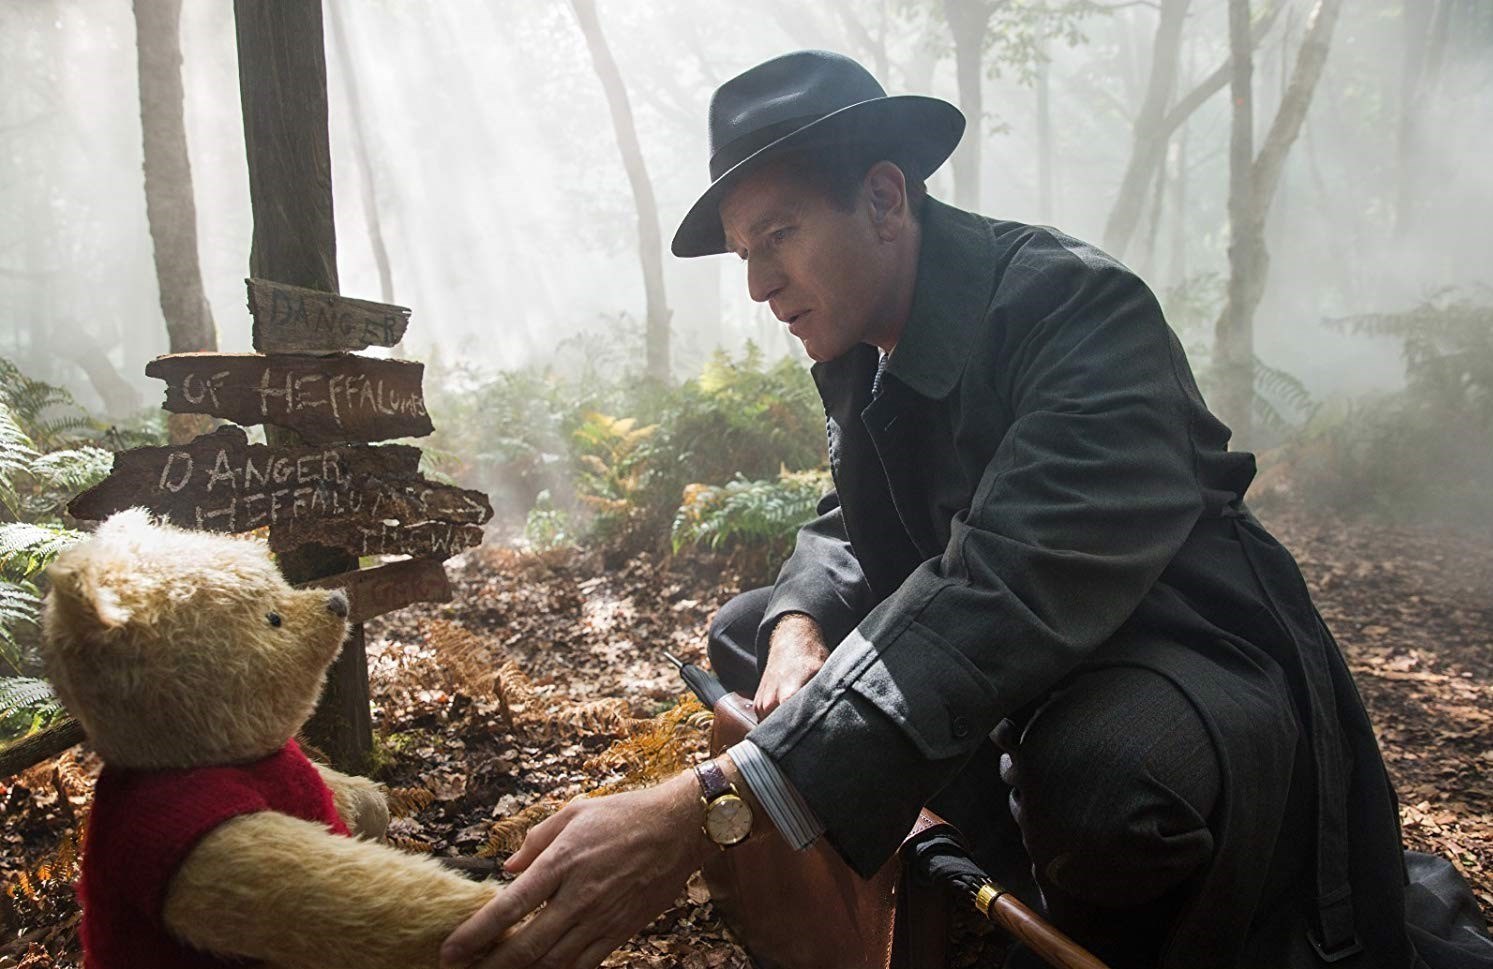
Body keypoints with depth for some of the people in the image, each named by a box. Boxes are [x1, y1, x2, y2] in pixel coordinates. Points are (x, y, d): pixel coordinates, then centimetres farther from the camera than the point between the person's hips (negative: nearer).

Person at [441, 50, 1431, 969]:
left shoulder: (1079, 305, -26)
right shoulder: (857, 349, -1)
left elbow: (1007, 588, -39)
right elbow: (852, 524, 9)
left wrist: (709, 809, -46)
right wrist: (797, 623, -17)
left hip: (1190, 655, -7)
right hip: (1022, 663, 8)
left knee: (1106, 765, -40)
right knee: (748, 627, 4)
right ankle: (1021, 872, 5)